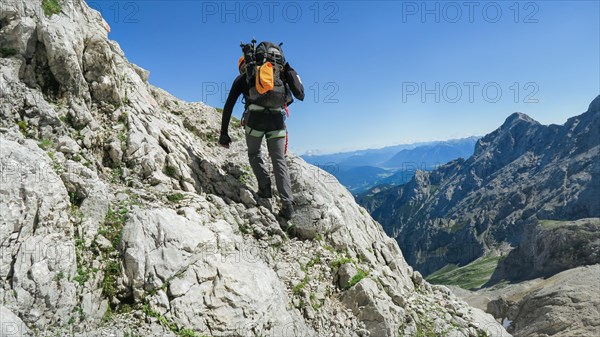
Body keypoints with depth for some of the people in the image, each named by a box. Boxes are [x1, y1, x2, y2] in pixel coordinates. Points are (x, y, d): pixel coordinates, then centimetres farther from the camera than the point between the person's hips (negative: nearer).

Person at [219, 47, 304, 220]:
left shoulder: (242, 78, 20)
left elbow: (228, 106, 13)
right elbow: (290, 98, 25)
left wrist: (224, 133, 14)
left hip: (255, 118, -2)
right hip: (277, 119, 2)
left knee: (254, 154, 23)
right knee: (279, 161, 4)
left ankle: (265, 188, 10)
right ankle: (287, 204, -5)